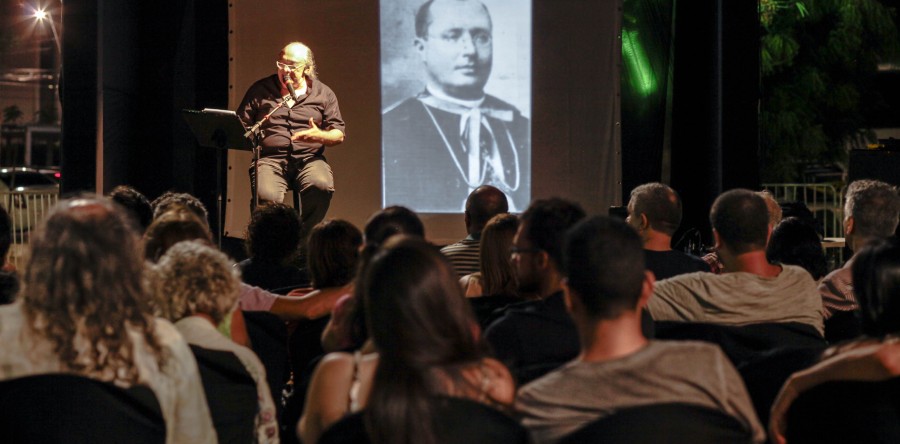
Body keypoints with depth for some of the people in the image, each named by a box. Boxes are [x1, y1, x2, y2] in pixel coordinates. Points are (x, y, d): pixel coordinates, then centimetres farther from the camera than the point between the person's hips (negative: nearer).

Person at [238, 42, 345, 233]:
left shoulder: (323, 94, 13)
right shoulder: (260, 90, 14)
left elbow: (339, 135, 10)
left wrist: (320, 136, -13)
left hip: (308, 159, 1)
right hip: (270, 159, -1)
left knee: (322, 186, -34)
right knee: (266, 197, -34)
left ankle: (303, 236, -15)